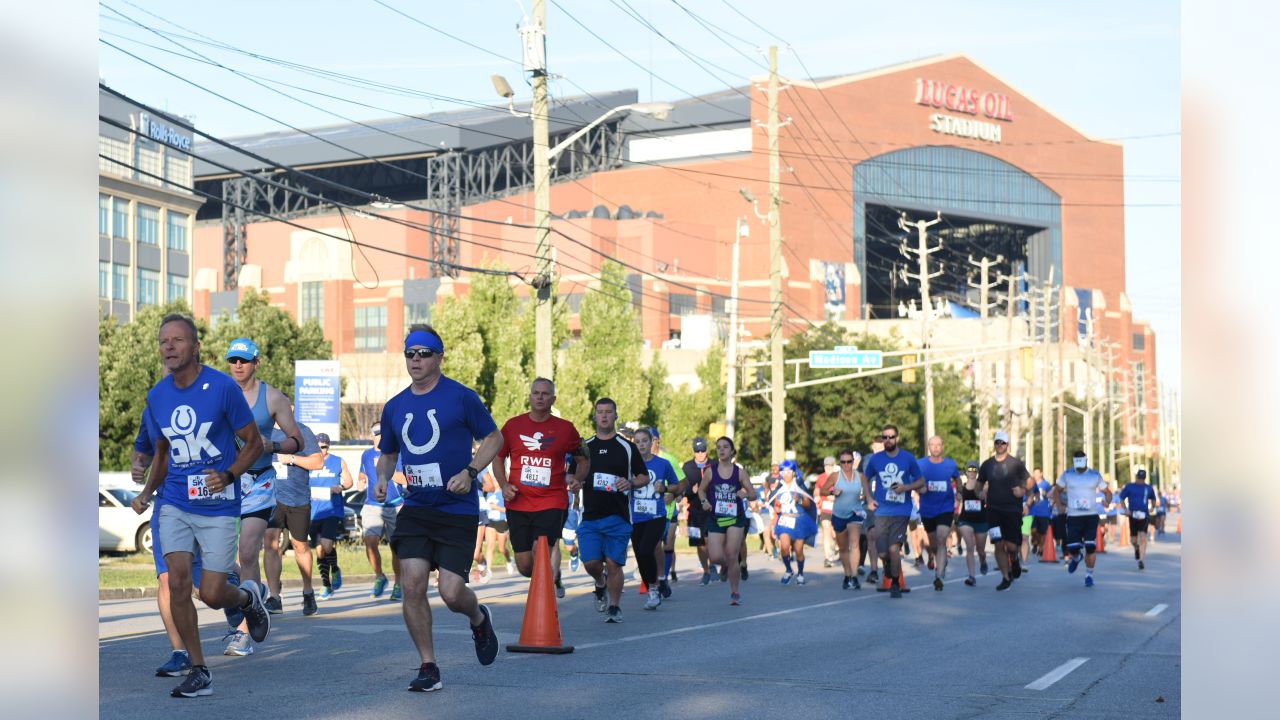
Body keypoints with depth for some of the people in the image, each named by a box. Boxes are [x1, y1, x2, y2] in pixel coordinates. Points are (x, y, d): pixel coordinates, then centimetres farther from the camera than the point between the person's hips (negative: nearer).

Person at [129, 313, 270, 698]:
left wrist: (229, 474, -20)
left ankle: (248, 597, 32)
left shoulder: (223, 387, -11)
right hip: (175, 503, 4)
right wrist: (147, 492, 4)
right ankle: (198, 671, 3)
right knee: (178, 582, -9)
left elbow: (254, 442, -4)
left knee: (212, 594, -5)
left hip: (217, 506, -4)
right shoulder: (156, 396, 4)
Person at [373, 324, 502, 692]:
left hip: (458, 510, -4)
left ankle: (479, 619, 29)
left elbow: (493, 438, 2)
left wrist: (470, 472, -13)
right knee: (412, 584, -11)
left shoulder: (461, 397, -5)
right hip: (415, 509, 4)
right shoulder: (395, 407, 8)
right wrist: (383, 478, 0)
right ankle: (428, 667, 3)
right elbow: (388, 453, 22)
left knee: (451, 593, -8)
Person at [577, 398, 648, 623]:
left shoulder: (627, 447, 5)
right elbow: (574, 475, 19)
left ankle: (614, 607, 12)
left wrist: (630, 483, -13)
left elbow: (644, 477, 8)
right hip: (590, 516, 2)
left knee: (613, 563, -4)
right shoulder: (584, 446, 11)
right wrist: (574, 482, -5)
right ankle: (600, 585, 26)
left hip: (618, 516, -2)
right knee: (590, 562, -7)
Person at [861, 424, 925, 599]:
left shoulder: (908, 458, 1)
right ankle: (889, 574, 33)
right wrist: (869, 498, 7)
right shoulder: (876, 459, 5)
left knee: (894, 548, -13)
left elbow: (920, 481, 9)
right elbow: (865, 478, 20)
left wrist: (905, 487, -10)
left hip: (901, 511, -2)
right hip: (881, 511, 2)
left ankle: (895, 584, 6)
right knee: (882, 553, -2)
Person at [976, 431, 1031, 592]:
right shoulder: (987, 464, 8)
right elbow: (979, 485, 18)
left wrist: (1022, 491, -13)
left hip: (1013, 510, -2)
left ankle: (1014, 560, 29)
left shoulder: (1016, 464, 0)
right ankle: (1006, 577, 7)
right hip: (993, 510, 2)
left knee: (1011, 546, -7)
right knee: (999, 545, -4)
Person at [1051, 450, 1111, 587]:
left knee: (1090, 548, -8)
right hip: (1073, 517, 0)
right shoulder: (1067, 475, 4)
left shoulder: (1095, 476, 4)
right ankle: (1075, 558, 32)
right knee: (1072, 548, -6)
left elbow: (1107, 491, 13)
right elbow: (1057, 490, 15)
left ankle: (1089, 575, 8)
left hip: (1091, 516, 0)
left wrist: (1107, 501, -9)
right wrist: (1059, 505, -2)